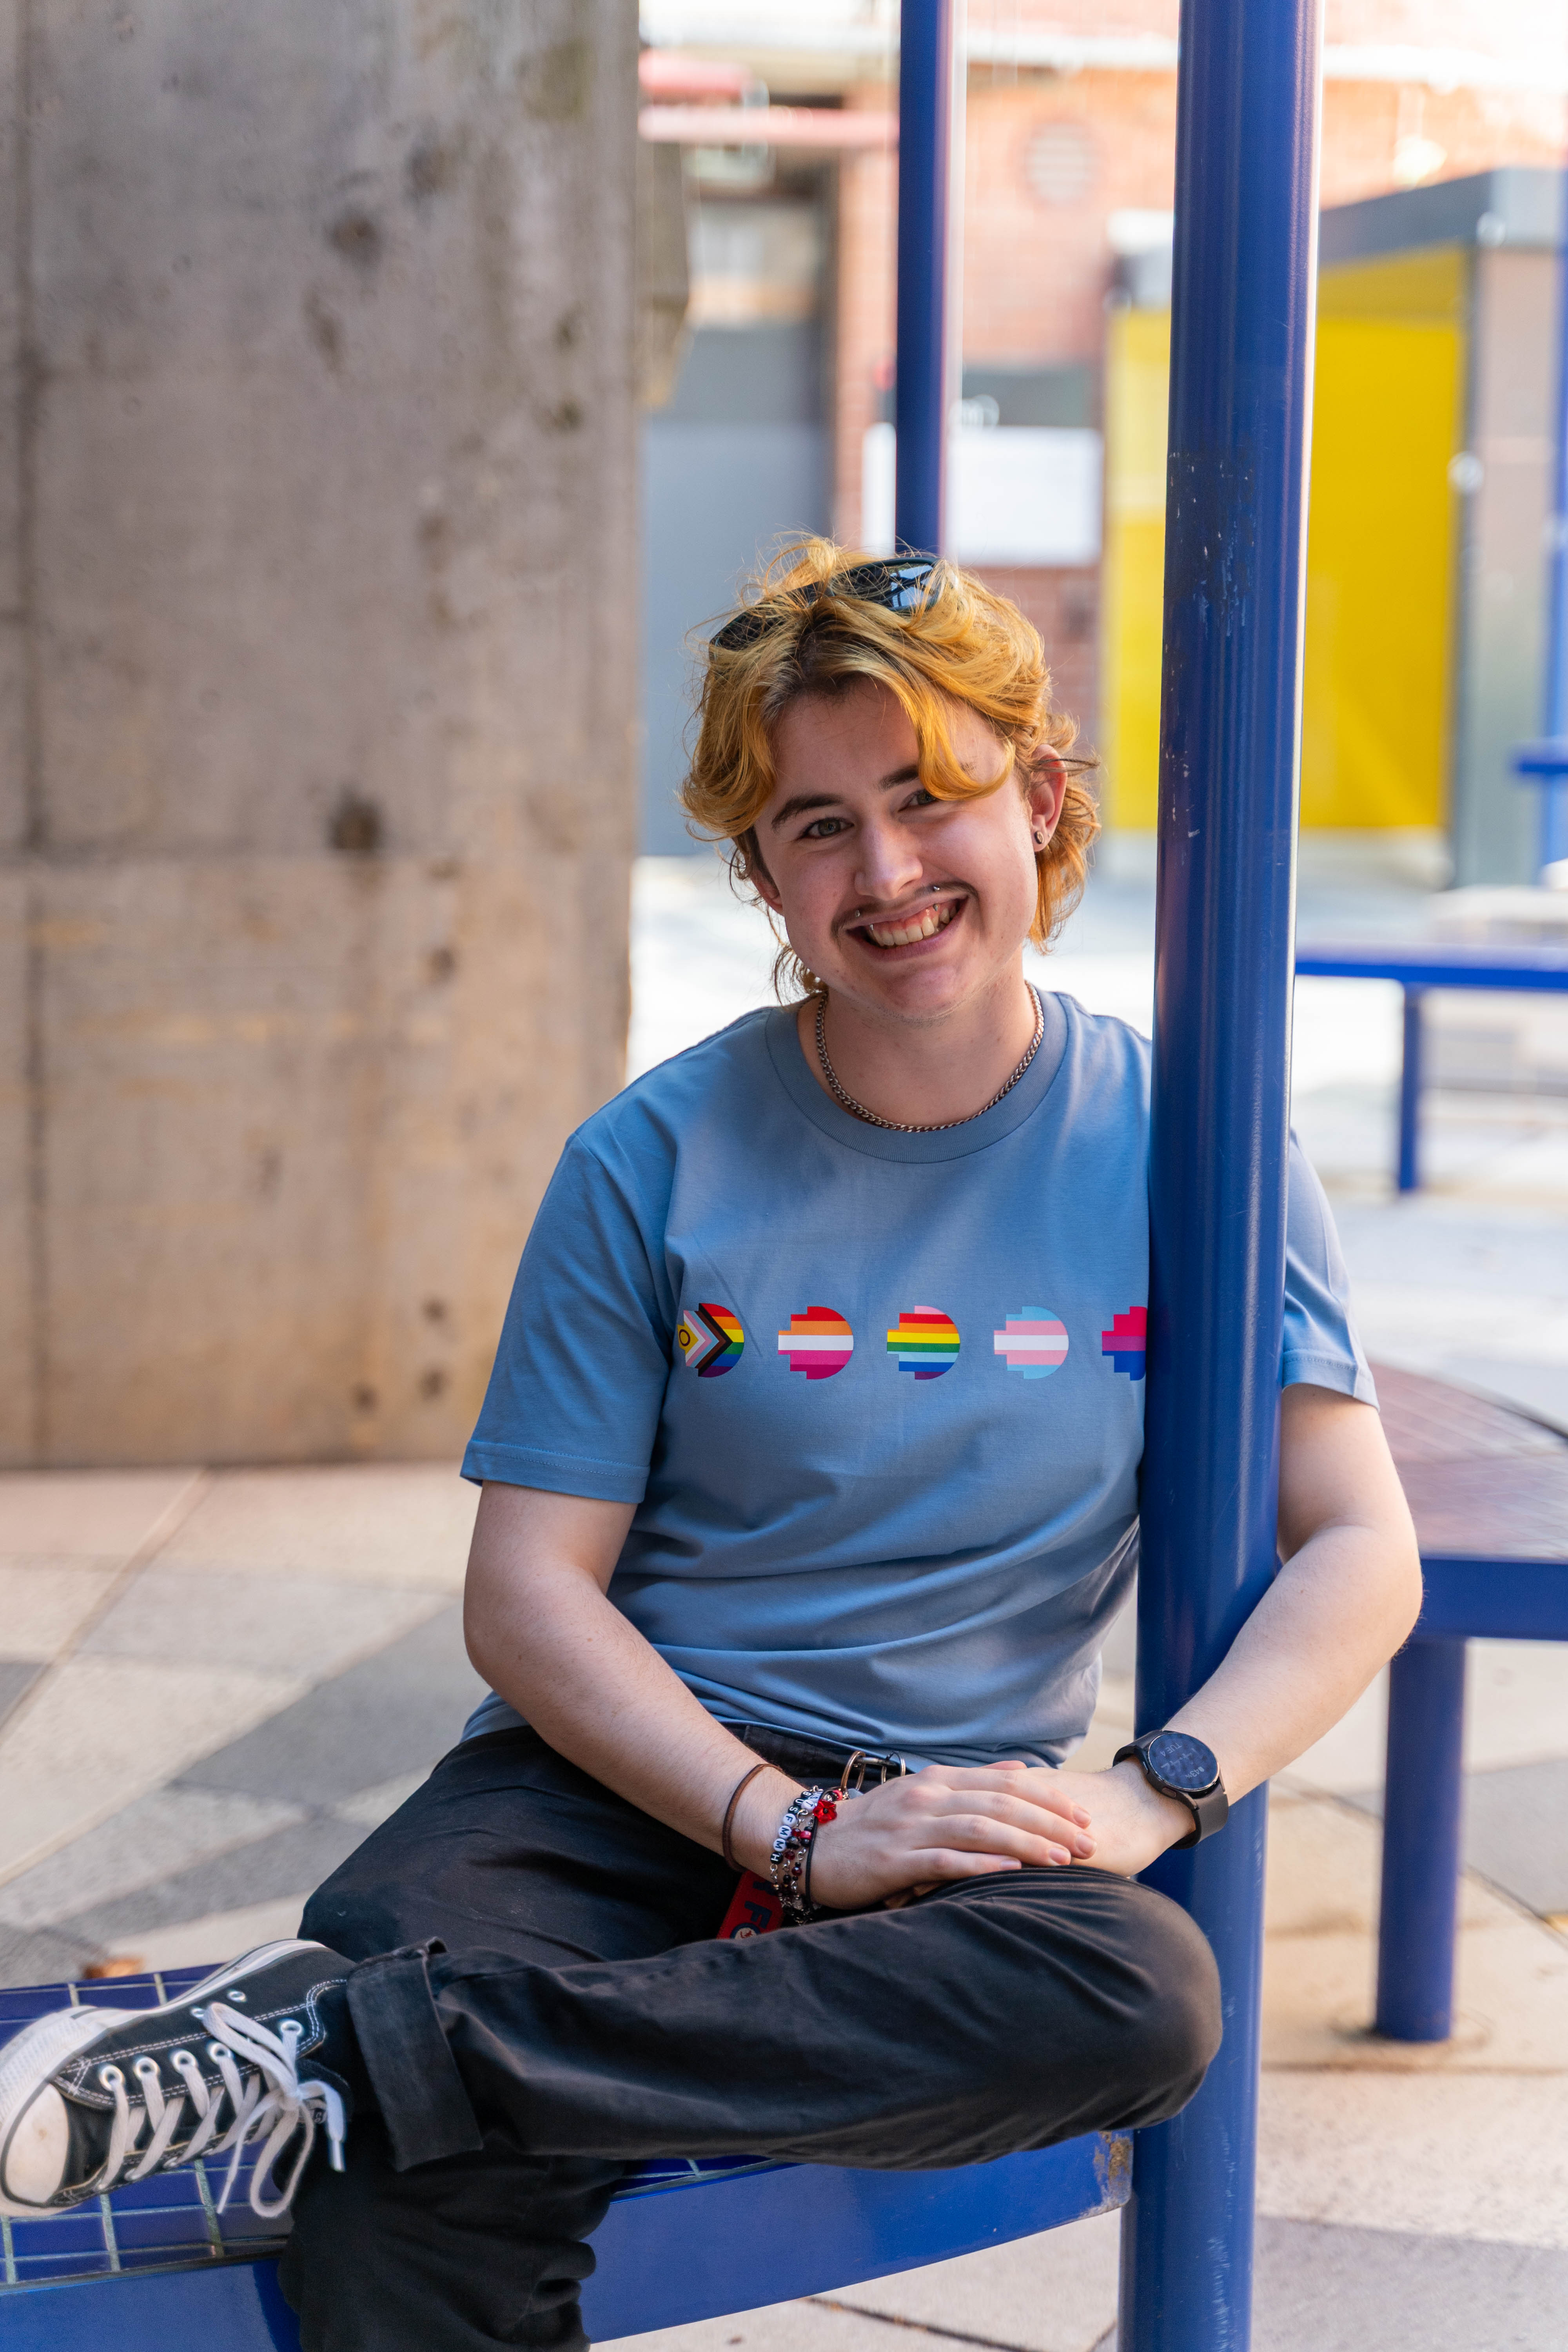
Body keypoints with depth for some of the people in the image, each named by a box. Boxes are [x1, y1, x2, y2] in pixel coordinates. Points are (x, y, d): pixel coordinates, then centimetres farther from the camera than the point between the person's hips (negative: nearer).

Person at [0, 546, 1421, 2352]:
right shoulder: (658, 1162, -2)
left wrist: (1150, 1799, -16)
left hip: (960, 1809, 3)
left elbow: (1358, 1552, 0)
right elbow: (530, 1591, -3)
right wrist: (795, 1831, -16)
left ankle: (328, 2049, -32)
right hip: (627, 1778, -3)